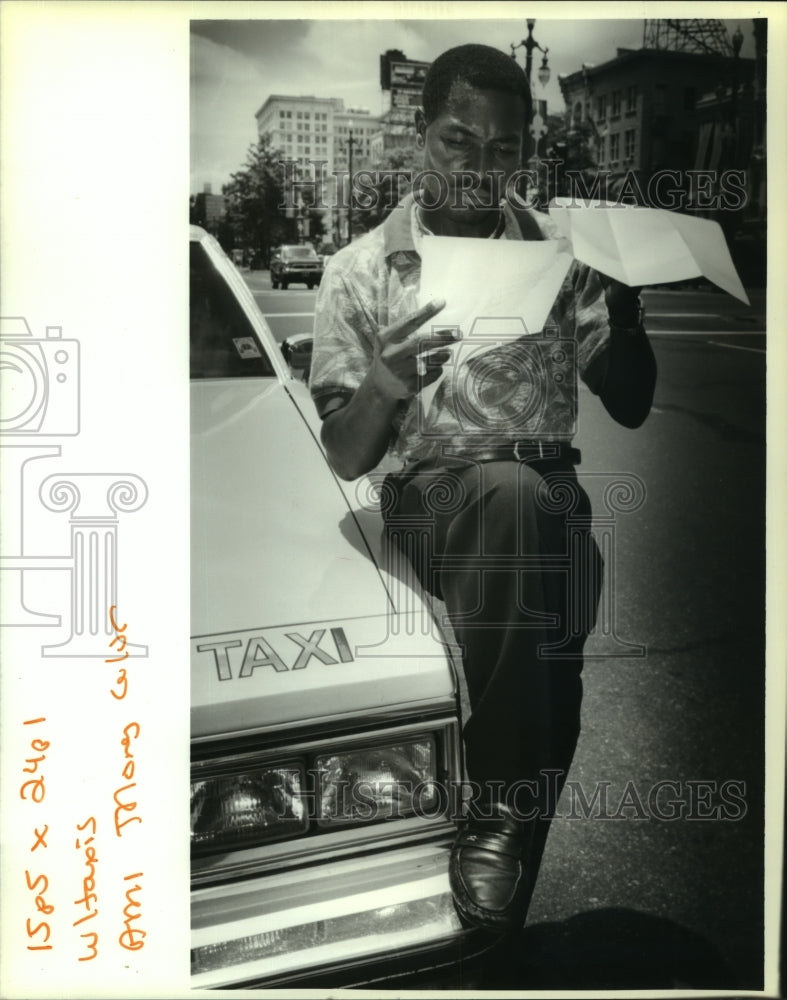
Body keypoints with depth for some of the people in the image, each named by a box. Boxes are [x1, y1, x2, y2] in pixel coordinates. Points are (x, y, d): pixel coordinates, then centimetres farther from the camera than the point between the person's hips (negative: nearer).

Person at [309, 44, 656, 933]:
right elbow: (345, 459, 3)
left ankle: (500, 810, -18)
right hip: (427, 507, -2)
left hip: (546, 501, 2)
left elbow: (630, 406, 11)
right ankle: (513, 810, -25)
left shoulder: (562, 250, 13)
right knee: (515, 493, -36)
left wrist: (622, 294, -6)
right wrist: (383, 387, -19)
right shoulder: (361, 270, 7)